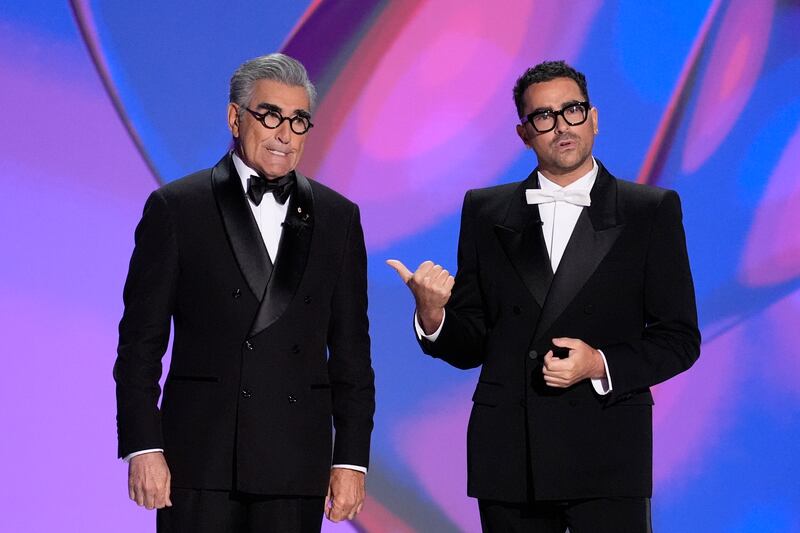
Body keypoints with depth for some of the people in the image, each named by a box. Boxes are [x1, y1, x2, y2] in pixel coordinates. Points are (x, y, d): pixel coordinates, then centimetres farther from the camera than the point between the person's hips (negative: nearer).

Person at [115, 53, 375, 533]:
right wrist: (143, 447, -7)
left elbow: (351, 349, 10)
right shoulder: (176, 207, 3)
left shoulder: (338, 217, 11)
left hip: (298, 466, 2)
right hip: (200, 459, -2)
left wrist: (352, 458, 4)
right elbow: (141, 339, 1)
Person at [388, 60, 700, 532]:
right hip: (508, 456, 2)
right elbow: (469, 345, 10)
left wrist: (601, 365, -13)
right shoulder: (485, 212, 10)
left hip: (606, 454, -2)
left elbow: (680, 338, 2)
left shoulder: (653, 211, 4)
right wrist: (433, 316, -11)